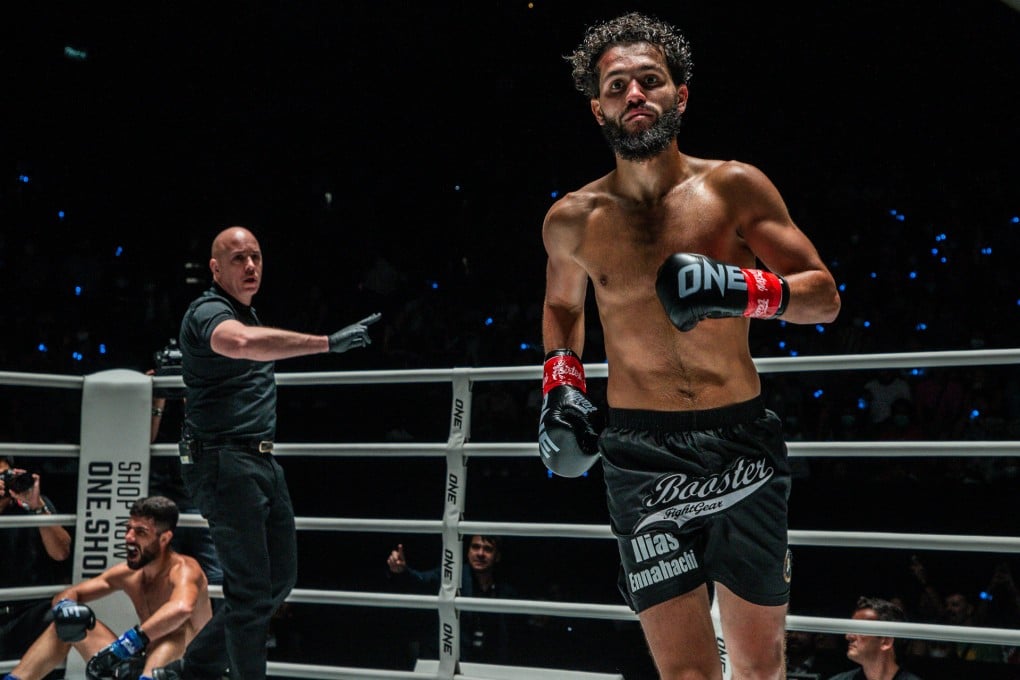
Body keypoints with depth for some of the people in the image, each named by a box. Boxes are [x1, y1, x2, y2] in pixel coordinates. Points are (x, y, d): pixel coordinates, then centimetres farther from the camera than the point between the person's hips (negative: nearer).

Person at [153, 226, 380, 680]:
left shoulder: (249, 313, 16)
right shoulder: (208, 311, -15)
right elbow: (241, 342, -40)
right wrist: (326, 343, -44)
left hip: (261, 461, 10)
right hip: (224, 460, -10)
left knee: (279, 579, 13)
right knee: (252, 590, -9)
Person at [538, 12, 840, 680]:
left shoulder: (736, 188, -1)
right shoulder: (574, 220, 4)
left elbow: (825, 295, 1)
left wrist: (744, 290, -17)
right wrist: (562, 385, 9)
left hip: (744, 442, 1)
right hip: (643, 454, 0)